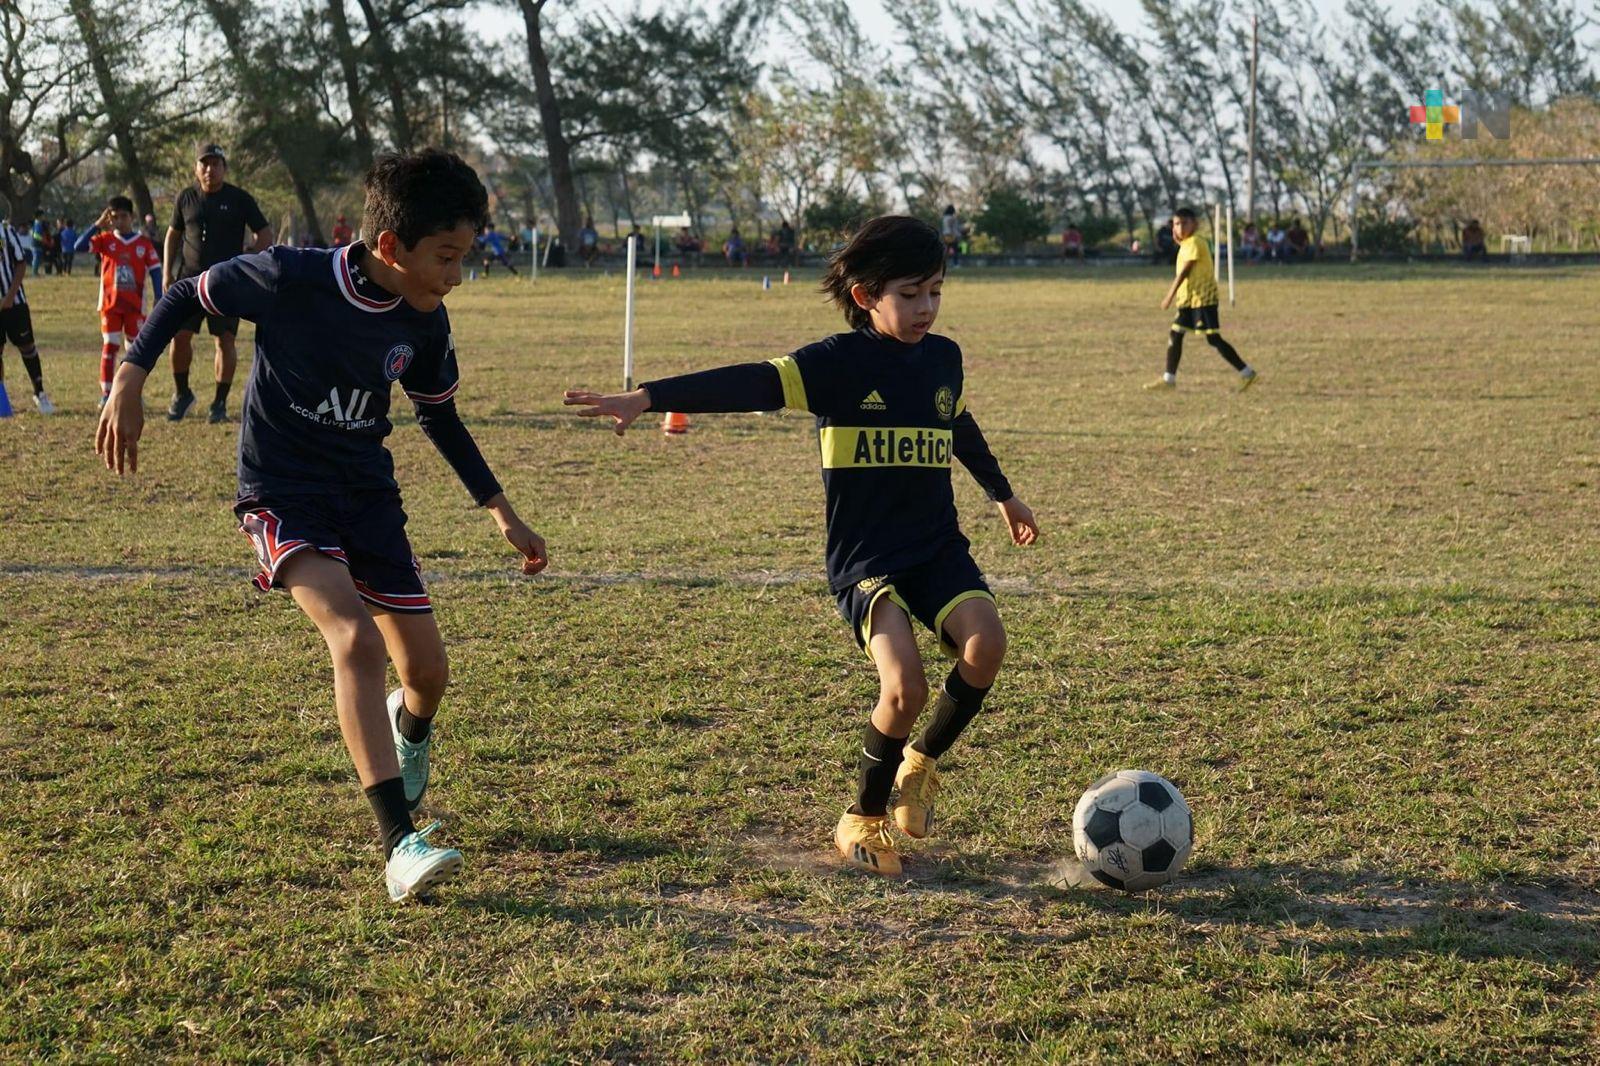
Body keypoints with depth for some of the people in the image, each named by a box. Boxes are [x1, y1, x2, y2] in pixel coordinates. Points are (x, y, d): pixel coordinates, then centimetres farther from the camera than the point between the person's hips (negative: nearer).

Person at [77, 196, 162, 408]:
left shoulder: (144, 243, 0)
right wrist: (97, 225, -12)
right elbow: (80, 246, -11)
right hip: (110, 303, 0)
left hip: (135, 305, 0)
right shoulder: (106, 239, 2)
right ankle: (106, 393, 2)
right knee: (109, 346, 0)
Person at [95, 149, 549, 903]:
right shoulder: (290, 279, -20)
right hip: (283, 492, -5)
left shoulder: (424, 323, -5)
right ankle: (400, 846, -28)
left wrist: (503, 514, 13)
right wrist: (128, 383, -12)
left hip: (367, 493, 5)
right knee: (355, 637, -27)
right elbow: (186, 296, -4)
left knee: (427, 669, 2)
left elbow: (438, 416, 12)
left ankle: (410, 730, 43)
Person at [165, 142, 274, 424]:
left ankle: (220, 403, 6)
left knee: (226, 339, -3)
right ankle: (181, 394, 16)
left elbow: (265, 235, 2)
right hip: (190, 278, 2)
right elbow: (172, 235, 17)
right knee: (180, 335, -4)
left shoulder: (239, 199, -1)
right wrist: (167, 273, 10)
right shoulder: (186, 198, 7)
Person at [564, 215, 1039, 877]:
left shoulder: (944, 358, 8)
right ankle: (863, 820, 3)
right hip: (864, 556, -5)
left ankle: (922, 762, 7)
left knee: (984, 646, -23)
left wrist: (1003, 495, 45)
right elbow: (752, 384, -21)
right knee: (905, 685, -24)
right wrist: (649, 397, -35)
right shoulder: (840, 363, -9)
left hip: (938, 547, 5)